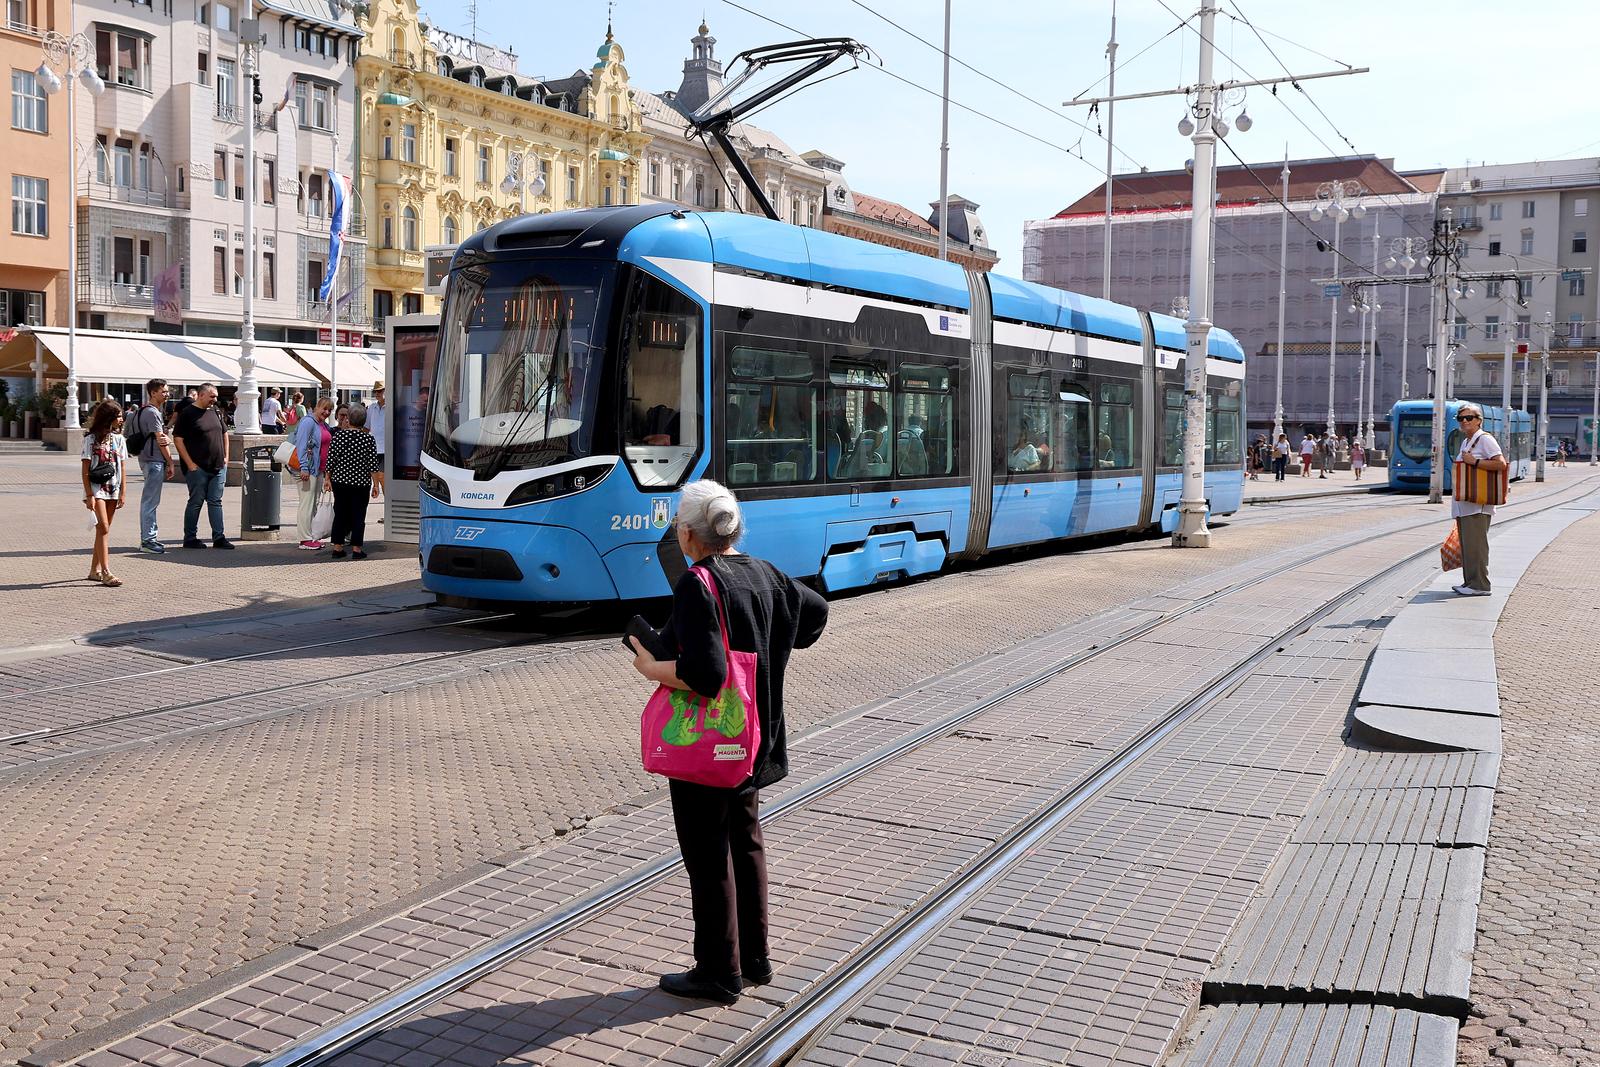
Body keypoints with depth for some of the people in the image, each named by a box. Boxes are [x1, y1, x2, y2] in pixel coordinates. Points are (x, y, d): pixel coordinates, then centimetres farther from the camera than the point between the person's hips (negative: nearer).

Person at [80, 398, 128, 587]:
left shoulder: (119, 439, 9)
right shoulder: (91, 439, -4)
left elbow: (123, 468, 9)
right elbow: (85, 469, -6)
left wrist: (122, 493, 4)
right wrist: (89, 495, -12)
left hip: (113, 490, 5)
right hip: (96, 488, -5)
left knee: (103, 529, 8)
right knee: (104, 528, -13)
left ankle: (94, 570, 16)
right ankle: (106, 572, -16)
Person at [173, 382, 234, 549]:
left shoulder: (215, 411, 12)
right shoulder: (187, 413, -7)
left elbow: (224, 433, 22)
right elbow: (178, 439, -10)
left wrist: (225, 457, 12)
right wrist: (190, 463, -14)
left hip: (218, 467, 6)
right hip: (198, 468, -6)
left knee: (215, 502, 6)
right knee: (196, 502, 0)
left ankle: (219, 537, 8)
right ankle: (190, 538, 9)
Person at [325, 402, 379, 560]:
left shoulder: (338, 435, -4)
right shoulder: (369, 438, -5)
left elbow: (331, 459, -3)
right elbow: (373, 463, -5)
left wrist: (327, 478, 6)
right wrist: (375, 484, 1)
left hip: (340, 480, 1)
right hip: (361, 482, -1)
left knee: (340, 514, 10)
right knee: (358, 515, 5)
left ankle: (337, 547, 11)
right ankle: (356, 549, 4)